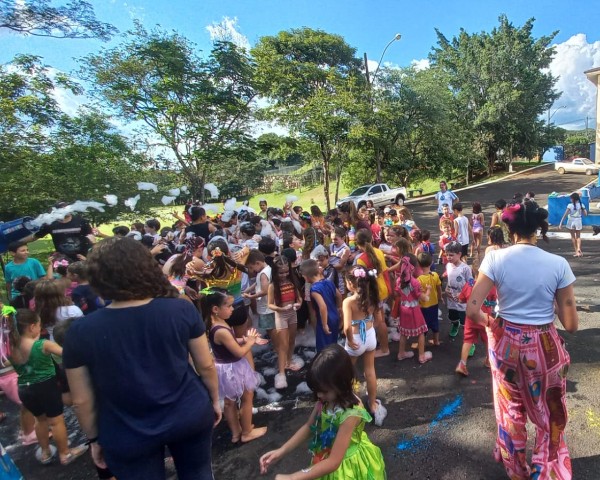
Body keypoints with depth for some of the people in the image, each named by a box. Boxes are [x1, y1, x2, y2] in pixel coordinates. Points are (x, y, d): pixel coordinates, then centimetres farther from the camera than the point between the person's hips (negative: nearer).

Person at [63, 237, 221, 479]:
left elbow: (82, 400, -7)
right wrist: (214, 400, 10)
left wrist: (94, 438, 9)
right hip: (189, 416, 1)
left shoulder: (81, 331, -17)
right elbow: (206, 365, -7)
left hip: (129, 436, 0)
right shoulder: (182, 309, -17)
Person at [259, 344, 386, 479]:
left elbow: (333, 461, -32)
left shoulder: (351, 413, -34)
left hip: (345, 466, -5)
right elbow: (309, 427, -2)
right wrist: (281, 451, -14)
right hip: (326, 459, 5)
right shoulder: (325, 400, -15)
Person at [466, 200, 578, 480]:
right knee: (549, 416, 23)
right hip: (545, 347, -1)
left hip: (506, 343, 2)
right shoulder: (558, 264, -13)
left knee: (511, 410, 25)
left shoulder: (496, 259, -14)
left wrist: (489, 323, 3)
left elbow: (472, 310, -17)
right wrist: (552, 302, 7)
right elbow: (571, 325, -9)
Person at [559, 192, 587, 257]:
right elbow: (585, 214, 0)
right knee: (578, 236, 15)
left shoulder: (570, 205, -11)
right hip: (578, 221, 2)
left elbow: (565, 215, -15)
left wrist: (561, 223, -14)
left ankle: (576, 251, 12)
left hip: (571, 222, -2)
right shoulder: (581, 205, -2)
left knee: (573, 236, 11)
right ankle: (578, 249, -8)